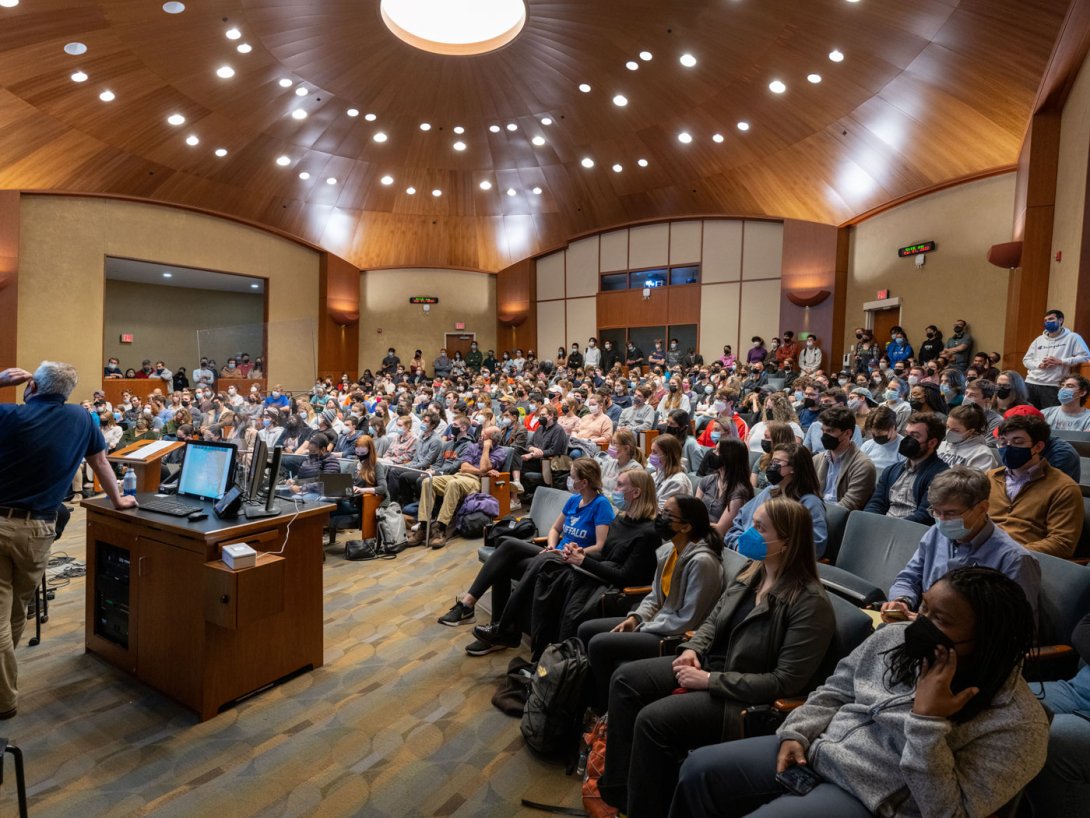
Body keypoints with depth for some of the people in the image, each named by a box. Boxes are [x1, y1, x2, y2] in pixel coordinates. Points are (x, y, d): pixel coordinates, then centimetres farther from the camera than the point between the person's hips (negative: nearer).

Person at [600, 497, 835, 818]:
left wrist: (711, 680, -23)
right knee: (625, 679, -2)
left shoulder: (810, 602, -21)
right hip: (709, 663, 9)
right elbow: (714, 619, 15)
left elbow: (786, 682, -23)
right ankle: (617, 789, 7)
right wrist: (693, 648, -7)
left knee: (653, 719, -25)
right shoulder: (751, 572, 2)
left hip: (747, 697, -8)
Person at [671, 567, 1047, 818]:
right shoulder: (892, 638, 0)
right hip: (814, 752, 7)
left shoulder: (1017, 722, -17)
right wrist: (796, 734, -3)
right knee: (700, 768, -2)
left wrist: (927, 719, -29)